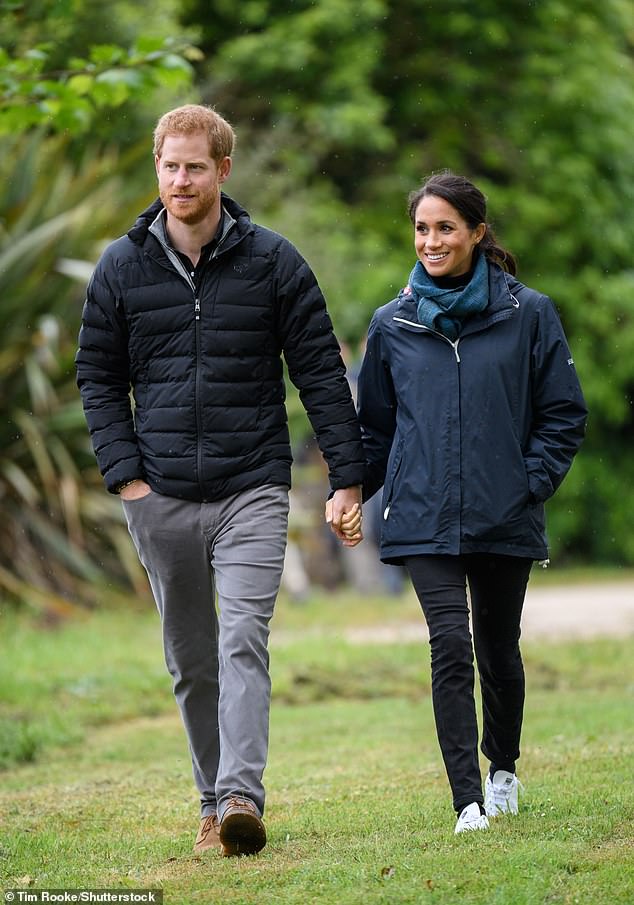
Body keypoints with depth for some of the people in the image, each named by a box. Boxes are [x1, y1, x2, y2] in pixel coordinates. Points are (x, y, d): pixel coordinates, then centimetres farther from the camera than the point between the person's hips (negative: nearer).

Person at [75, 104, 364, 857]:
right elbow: (98, 377, 10)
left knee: (244, 642, -15)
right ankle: (214, 803, 18)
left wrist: (347, 477, -1)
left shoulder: (272, 262, 1)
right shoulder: (121, 267, 5)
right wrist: (123, 474, -1)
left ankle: (242, 796, -24)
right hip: (161, 497, 2)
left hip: (252, 491, -2)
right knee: (190, 660, 8)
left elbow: (321, 373, 3)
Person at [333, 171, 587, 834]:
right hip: (424, 520, 0)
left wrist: (531, 483, -8)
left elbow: (564, 414, 4)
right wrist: (350, 494, 3)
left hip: (505, 522, 0)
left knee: (498, 649, 14)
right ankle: (469, 802, -15)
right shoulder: (392, 325, 6)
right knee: (451, 647, -14)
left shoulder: (529, 315, 0)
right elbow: (374, 426, 16)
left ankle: (503, 771, 38)